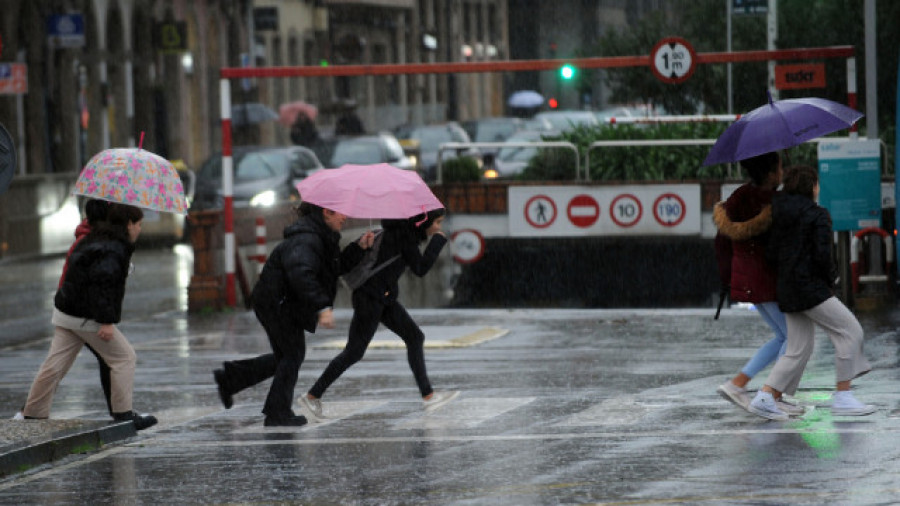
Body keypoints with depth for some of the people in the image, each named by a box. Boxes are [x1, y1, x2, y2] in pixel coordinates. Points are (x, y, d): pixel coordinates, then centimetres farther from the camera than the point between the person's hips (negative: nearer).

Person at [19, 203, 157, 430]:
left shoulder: (95, 239, 16)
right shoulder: (113, 249, -15)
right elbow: (102, 285, -24)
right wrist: (106, 321, -25)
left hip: (66, 313, 9)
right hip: (87, 317, -9)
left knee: (56, 364, 10)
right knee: (124, 358, 2)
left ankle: (33, 414, 12)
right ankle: (123, 414, 3)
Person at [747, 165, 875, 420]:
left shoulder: (779, 215, 11)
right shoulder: (818, 215, -10)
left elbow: (771, 254, 9)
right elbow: (822, 255, -17)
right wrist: (831, 278, 0)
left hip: (787, 289, 8)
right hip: (811, 288, -8)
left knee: (799, 349, 11)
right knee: (850, 330, 0)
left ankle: (765, 398, 3)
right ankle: (842, 397, -3)